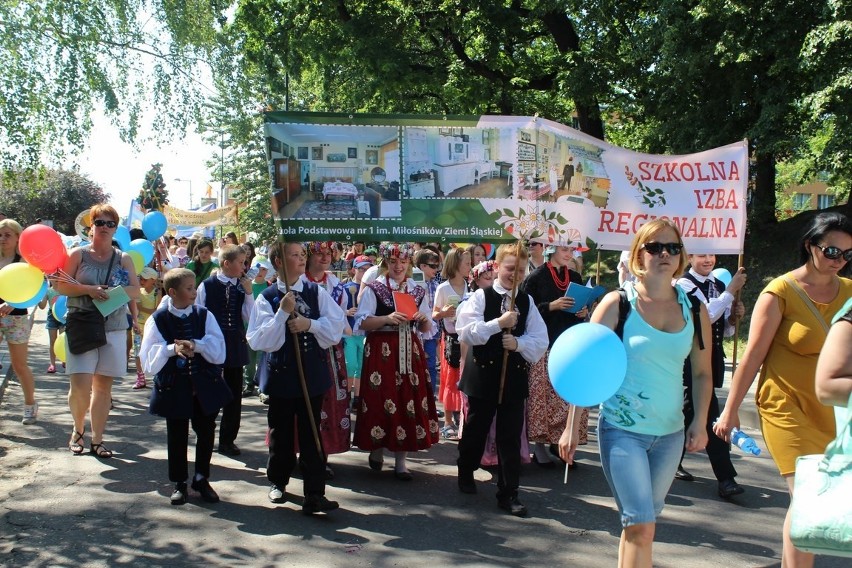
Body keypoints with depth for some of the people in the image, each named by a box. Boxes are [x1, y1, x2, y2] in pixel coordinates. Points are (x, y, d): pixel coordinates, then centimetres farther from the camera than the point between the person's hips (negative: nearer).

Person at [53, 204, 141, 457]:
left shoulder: (123, 259, 9)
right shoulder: (78, 254, 3)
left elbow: (135, 291, 3)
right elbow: (60, 285, -3)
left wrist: (113, 292, -16)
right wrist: (88, 289, -17)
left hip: (114, 328, 2)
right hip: (81, 326, -2)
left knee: (103, 386, 5)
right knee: (81, 384, -11)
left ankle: (97, 440, 15)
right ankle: (78, 429, 15)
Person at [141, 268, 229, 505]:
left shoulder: (204, 315, 0)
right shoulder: (157, 320, -6)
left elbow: (218, 351, -7)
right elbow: (149, 358, -11)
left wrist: (195, 345, -24)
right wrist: (172, 349, -27)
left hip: (204, 385, 2)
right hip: (173, 387, -2)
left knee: (206, 433, 9)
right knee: (177, 436, 8)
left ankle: (201, 479, 28)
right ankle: (179, 483, 25)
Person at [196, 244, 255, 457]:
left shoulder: (242, 287, 3)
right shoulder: (207, 286, -7)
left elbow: (249, 317, -1)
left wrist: (248, 293, -9)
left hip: (235, 345, 4)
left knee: (234, 394, 8)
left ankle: (227, 440, 19)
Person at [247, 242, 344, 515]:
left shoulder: (316, 292, 1)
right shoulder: (267, 298, -6)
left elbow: (337, 324, -3)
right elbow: (260, 340, -12)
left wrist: (310, 323, -16)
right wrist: (283, 313, -20)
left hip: (312, 372, 1)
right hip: (281, 372, -1)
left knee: (311, 433, 2)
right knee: (281, 431, 13)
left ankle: (314, 494, 4)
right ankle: (278, 482, 34)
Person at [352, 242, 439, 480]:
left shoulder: (418, 291, 12)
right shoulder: (373, 288, 0)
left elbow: (427, 329, 15)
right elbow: (361, 322, -8)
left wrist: (423, 318, -6)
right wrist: (387, 318, -20)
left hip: (410, 352, 3)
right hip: (381, 352, -3)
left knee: (408, 400, 0)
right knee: (380, 400, -3)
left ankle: (401, 460, 10)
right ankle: (376, 450, 21)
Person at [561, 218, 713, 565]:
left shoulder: (694, 309, 4)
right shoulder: (618, 303, -6)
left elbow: (702, 372, 11)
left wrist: (700, 422, -3)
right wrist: (573, 426, -7)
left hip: (670, 433, 4)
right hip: (622, 430, -4)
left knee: (639, 523, 15)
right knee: (642, 526, -11)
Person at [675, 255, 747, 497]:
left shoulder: (719, 286, 13)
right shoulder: (685, 284, -9)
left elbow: (725, 331, 19)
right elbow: (705, 316, -23)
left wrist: (733, 317, -2)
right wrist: (731, 290, -19)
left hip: (712, 357, 7)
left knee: (690, 409, 15)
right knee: (709, 415, -10)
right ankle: (725, 478, -10)